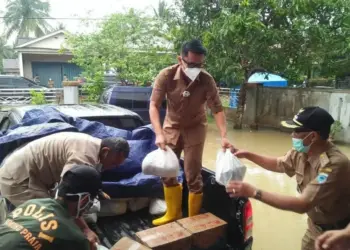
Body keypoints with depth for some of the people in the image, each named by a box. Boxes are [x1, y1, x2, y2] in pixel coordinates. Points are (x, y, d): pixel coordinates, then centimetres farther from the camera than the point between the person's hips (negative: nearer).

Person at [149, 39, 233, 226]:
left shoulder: (207, 80, -23)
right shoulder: (166, 75, -22)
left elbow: (218, 110, -20)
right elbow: (154, 105, -21)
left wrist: (223, 137, -34)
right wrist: (159, 133, -34)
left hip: (195, 129, -2)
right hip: (171, 127, 2)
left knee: (193, 176, -3)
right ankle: (173, 213, 30)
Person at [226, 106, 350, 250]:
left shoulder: (334, 164, -35)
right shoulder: (301, 152, -10)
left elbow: (303, 205, -38)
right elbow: (278, 164, 10)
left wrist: (254, 192, -40)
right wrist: (247, 155, -3)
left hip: (337, 232, -6)